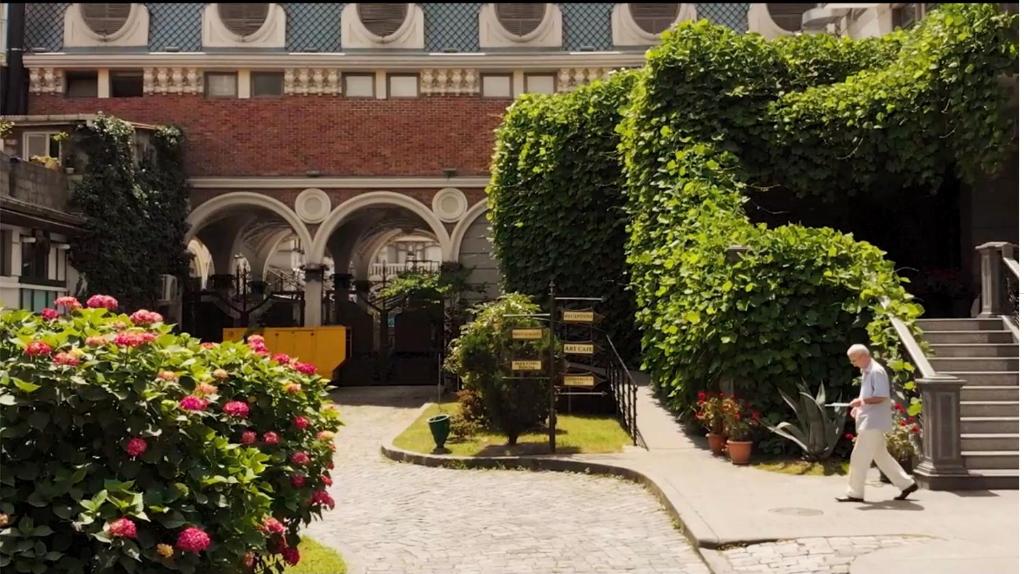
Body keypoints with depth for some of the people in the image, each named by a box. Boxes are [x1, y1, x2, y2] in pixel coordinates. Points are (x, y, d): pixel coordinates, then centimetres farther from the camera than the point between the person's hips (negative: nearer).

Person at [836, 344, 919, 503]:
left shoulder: (876, 372, -16)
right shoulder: (866, 372, 15)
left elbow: (882, 397, -22)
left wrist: (861, 401, -20)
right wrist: (859, 406, 9)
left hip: (874, 422, -10)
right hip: (869, 421, 10)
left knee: (859, 458, -6)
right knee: (881, 456, 15)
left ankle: (855, 493, 0)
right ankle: (906, 484, 22)